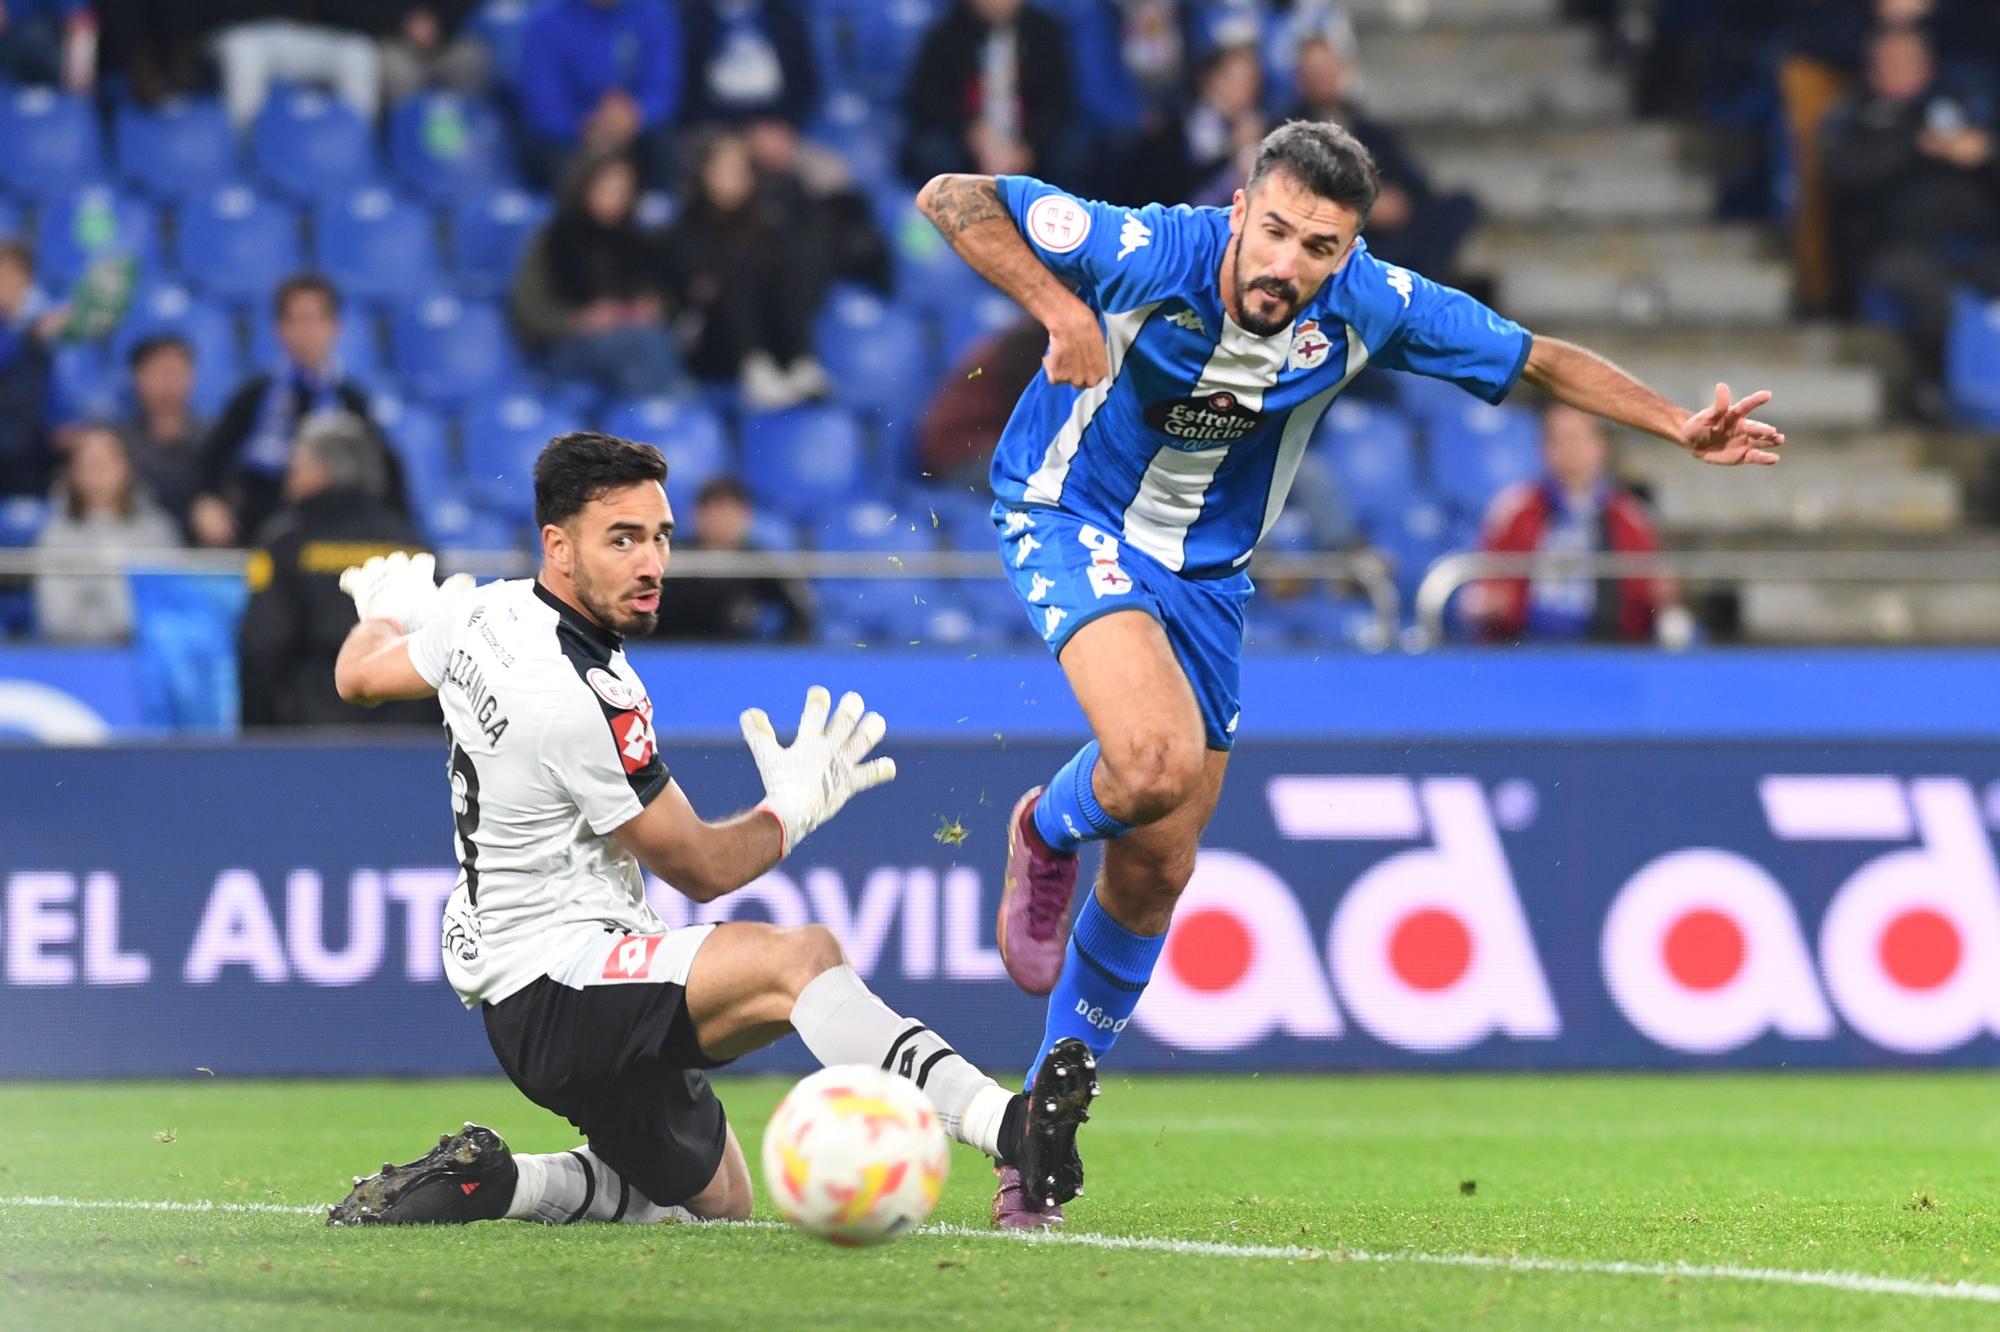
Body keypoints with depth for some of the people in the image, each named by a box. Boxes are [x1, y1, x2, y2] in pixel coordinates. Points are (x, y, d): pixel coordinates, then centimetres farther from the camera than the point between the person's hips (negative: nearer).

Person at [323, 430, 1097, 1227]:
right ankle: (1007, 1127, -51)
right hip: (552, 988, -11)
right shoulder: (580, 701, -23)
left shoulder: (487, 615, 4)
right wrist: (795, 808, 5)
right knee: (798, 959, -34)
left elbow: (361, 675, 28)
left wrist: (389, 613, 49)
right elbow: (701, 868, -11)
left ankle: (485, 1183, 11)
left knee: (719, 1199, 21)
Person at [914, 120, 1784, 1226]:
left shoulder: (1371, 308, -17)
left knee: (1155, 874, 7)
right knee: (1157, 762, -32)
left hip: (1206, 570, 5)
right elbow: (952, 198, -21)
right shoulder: (1147, 254, -27)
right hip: (1070, 516, -5)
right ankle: (1048, 833, 5)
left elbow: (1542, 360, -3)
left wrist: (1681, 428, -11)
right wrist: (1060, 310, -34)